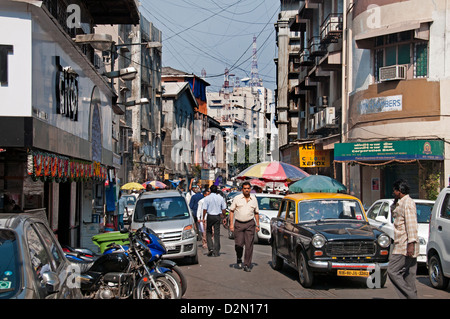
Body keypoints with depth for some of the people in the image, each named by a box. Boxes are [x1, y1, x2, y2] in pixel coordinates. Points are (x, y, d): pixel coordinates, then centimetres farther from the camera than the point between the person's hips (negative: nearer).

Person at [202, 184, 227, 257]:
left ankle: (210, 248, -3)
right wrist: (224, 217, 12)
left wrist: (203, 218, 0)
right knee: (217, 234, 5)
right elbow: (223, 209, 2)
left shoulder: (207, 198, -6)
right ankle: (216, 252, 5)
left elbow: (205, 209, -8)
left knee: (209, 232, 14)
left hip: (210, 216, -1)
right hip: (217, 216, 1)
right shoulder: (221, 198, 0)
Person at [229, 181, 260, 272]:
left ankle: (247, 264, 1)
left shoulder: (254, 199, 10)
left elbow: (256, 213, 16)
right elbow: (231, 211, 3)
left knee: (249, 245, -5)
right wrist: (231, 224, -4)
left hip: (250, 224, 1)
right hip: (238, 224, -1)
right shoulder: (237, 198, 2)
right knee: (239, 244, -5)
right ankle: (239, 260, 22)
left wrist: (257, 225, 11)